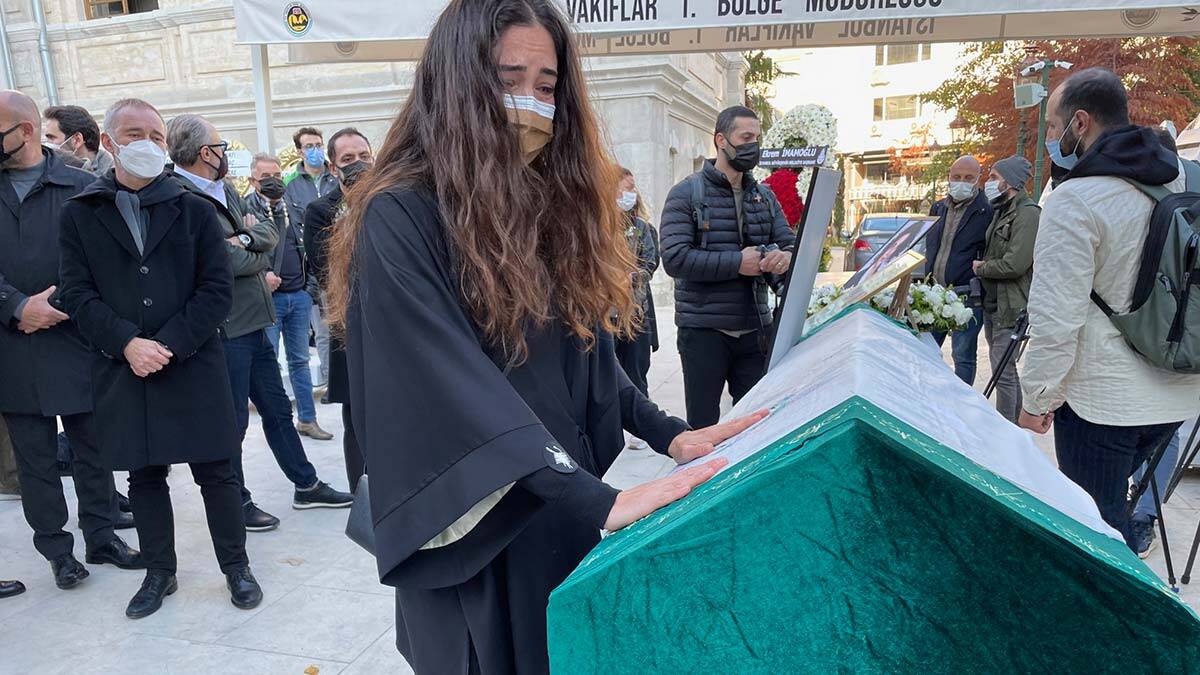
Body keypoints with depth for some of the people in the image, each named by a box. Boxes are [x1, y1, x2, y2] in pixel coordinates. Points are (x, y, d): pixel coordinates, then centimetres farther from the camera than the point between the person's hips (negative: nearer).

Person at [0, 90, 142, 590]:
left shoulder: (81, 188, -2)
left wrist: (54, 310, -13)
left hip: (74, 340, -2)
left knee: (93, 450, 9)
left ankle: (102, 537, 23)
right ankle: (57, 551, 22)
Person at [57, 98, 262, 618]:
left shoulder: (194, 209, 3)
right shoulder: (79, 214, 5)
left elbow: (217, 290, -3)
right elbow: (77, 293, 0)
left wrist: (168, 345, -13)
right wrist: (128, 344, -15)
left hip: (194, 365, -1)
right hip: (122, 370, 2)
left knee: (216, 472, 5)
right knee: (144, 476, 13)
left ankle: (236, 567, 21)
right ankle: (159, 572, 30)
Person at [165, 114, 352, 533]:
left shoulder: (225, 190, 12)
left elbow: (270, 233, 7)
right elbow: (226, 260, -23)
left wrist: (246, 238, -14)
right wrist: (260, 259, -4)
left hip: (253, 322, 9)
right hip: (223, 329, -9)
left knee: (277, 408, 17)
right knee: (232, 420, 6)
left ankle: (306, 485, 30)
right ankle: (238, 503, 23)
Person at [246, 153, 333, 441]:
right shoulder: (246, 209, -3)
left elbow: (306, 247, 20)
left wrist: (310, 284, 10)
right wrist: (260, 275, -22)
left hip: (299, 295, 5)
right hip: (267, 297, -5)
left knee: (300, 360, 11)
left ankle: (308, 420, 18)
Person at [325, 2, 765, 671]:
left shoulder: (552, 202, 5)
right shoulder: (399, 221, -17)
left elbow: (588, 352, 8)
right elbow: (459, 389, -26)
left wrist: (670, 433, -5)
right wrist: (599, 502, -31)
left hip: (569, 507, 6)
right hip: (477, 532, -6)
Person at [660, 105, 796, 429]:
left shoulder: (764, 196, 13)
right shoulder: (686, 193, -4)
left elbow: (790, 242, 10)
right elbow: (675, 258, -16)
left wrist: (785, 257, -15)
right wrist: (738, 263, -19)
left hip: (754, 329, 5)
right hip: (703, 330, -5)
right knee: (702, 426, 7)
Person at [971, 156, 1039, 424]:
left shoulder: (1027, 213, -14)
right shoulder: (1001, 211, 17)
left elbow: (1015, 264, -23)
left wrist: (981, 268, -8)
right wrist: (983, 267, 6)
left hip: (1010, 306, -10)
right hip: (992, 302, 10)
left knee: (1003, 370, -8)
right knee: (1005, 368, 18)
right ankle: (1016, 423, 30)